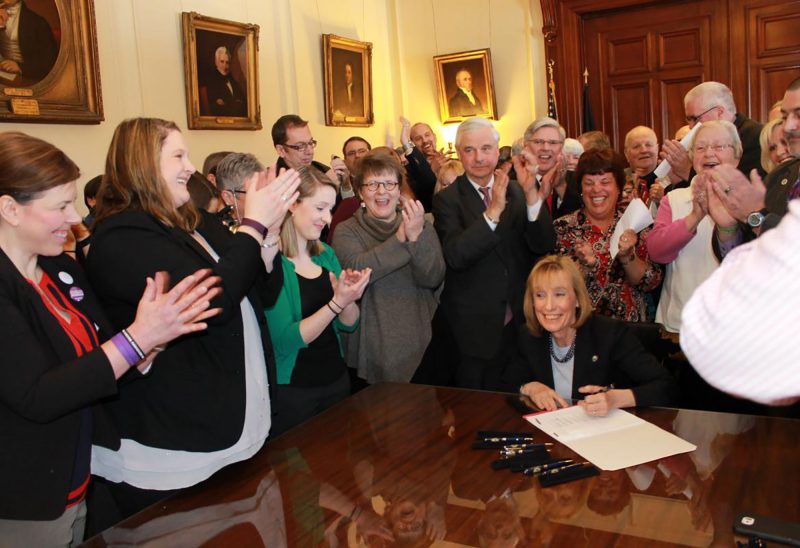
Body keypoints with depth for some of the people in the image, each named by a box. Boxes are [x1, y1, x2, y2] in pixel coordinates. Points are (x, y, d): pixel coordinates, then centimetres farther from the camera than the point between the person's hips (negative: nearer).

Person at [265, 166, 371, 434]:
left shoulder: (325, 254, 4)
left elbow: (348, 325, 7)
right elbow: (284, 341, -20)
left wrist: (349, 298, -13)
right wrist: (336, 302, -27)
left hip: (337, 380, 6)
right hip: (291, 391, -6)